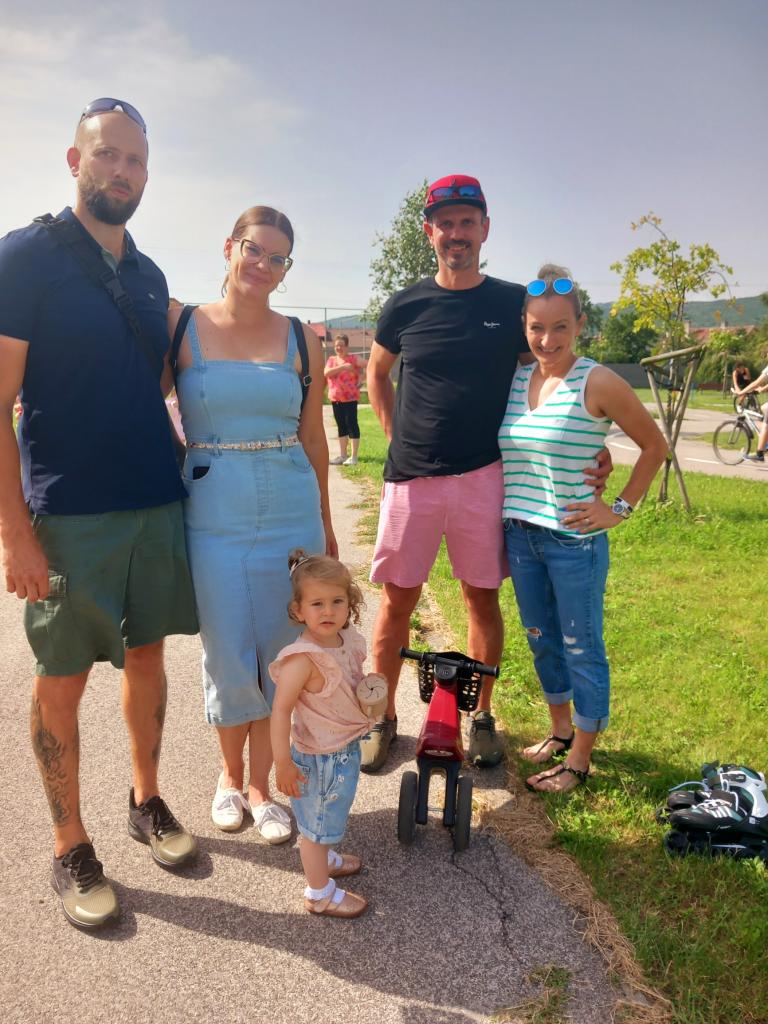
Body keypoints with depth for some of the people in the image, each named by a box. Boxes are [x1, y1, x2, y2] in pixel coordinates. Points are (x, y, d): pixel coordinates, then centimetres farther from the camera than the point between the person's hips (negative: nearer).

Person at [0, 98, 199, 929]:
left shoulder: (149, 275, 12)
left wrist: (180, 476, 11)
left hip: (157, 504, 6)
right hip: (68, 516, -5)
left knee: (146, 656, 14)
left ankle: (147, 802, 34)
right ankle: (71, 850, 22)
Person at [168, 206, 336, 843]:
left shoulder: (301, 340, 6)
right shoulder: (181, 328, 0)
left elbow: (313, 437, 11)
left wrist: (325, 526, 15)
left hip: (291, 516, 2)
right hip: (213, 520, -2)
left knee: (279, 656, 8)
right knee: (230, 659, 5)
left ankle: (261, 784, 28)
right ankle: (230, 775, 33)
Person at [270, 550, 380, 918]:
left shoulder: (348, 639, -7)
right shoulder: (303, 658, -31)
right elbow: (281, 710, -28)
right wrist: (283, 763, -25)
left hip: (347, 747, 8)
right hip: (319, 757, -8)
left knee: (331, 812, 30)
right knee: (317, 821, 11)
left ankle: (324, 858, 55)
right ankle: (319, 893, 31)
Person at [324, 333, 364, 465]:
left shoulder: (353, 359, -3)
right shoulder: (331, 359, 10)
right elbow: (326, 373, -8)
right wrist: (342, 367, -18)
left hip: (350, 398, -5)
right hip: (335, 398, 5)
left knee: (351, 424, -4)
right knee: (341, 426, 13)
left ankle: (354, 457, 0)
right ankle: (343, 455, 21)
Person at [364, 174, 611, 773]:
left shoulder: (513, 303, 3)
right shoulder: (406, 307, 4)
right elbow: (377, 375, 19)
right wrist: (398, 438, 9)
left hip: (484, 477, 0)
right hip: (412, 477, 1)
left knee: (483, 597, 8)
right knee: (397, 599, 5)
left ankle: (481, 716, 25)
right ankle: (384, 718, 20)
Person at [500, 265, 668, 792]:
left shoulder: (597, 383, -12)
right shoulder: (515, 380, 4)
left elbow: (654, 445, -3)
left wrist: (621, 509, -6)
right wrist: (502, 527, 9)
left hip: (575, 540, -6)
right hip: (521, 535, 6)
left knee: (581, 646, 6)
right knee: (541, 639, 18)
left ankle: (580, 757, 23)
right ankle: (561, 728, 39)